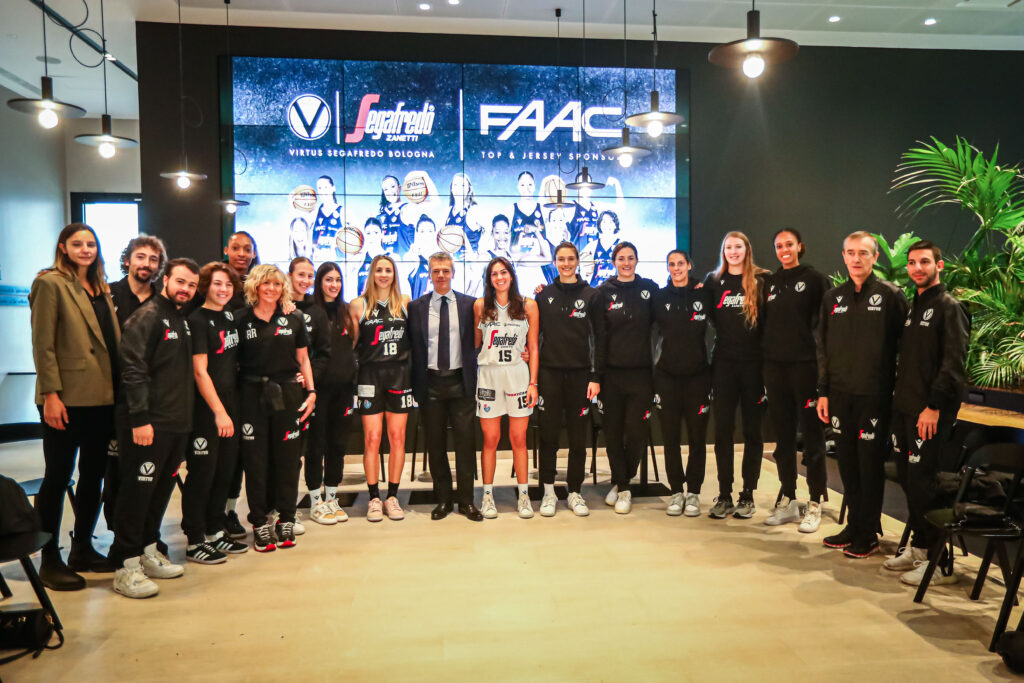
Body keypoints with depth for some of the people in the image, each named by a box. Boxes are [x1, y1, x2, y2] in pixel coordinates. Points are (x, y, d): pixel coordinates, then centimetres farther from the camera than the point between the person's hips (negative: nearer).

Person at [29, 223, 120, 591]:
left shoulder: (101, 289, 16)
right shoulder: (51, 284, -4)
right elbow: (43, 344, -10)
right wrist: (50, 394, -17)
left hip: (102, 397, 7)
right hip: (66, 398, -7)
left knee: (94, 474, 13)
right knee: (58, 476, 2)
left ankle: (83, 549, 26)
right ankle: (50, 560, 13)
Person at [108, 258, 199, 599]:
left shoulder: (183, 321, 16)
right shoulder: (148, 316, -9)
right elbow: (133, 370, -17)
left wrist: (186, 415, 16)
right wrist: (140, 418, -22)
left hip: (177, 423, 8)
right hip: (148, 424, -8)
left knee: (161, 490, 15)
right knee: (137, 491, -3)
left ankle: (147, 552, 28)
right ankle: (126, 567, 6)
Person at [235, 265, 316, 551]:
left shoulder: (293, 318, 8)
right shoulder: (242, 320, 3)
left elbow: (303, 358, 11)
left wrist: (311, 390, 1)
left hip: (287, 394, 1)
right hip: (253, 396, -1)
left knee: (287, 457, 6)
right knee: (256, 458, 3)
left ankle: (286, 519, 17)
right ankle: (260, 523, 13)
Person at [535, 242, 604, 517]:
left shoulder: (591, 295, 4)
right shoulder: (544, 295, 7)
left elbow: (599, 338, 2)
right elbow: (534, 332, 7)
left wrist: (596, 376, -5)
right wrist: (532, 373, -1)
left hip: (580, 372, 0)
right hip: (549, 372, 0)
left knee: (578, 436, 5)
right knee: (548, 434, 2)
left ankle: (574, 492, 17)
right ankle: (548, 492, 14)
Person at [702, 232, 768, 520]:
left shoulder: (761, 281, 0)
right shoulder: (713, 281, 8)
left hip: (753, 363, -2)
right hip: (723, 363, 2)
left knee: (752, 430, 6)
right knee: (722, 430, 3)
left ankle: (747, 495, 16)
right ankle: (724, 495, 11)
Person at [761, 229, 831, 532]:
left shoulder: (814, 279, -1)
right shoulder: (770, 282, 13)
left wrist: (820, 354, -11)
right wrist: (766, 350, 7)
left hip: (805, 364, -5)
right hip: (775, 365, 5)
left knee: (811, 433, 1)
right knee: (783, 433, 9)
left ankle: (815, 503, 10)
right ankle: (787, 499, 19)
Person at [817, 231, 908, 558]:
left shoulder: (890, 295, -3)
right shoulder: (833, 297, 10)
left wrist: (898, 387, -8)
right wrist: (823, 391, 9)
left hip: (874, 395, -4)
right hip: (840, 393, 4)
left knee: (870, 464, 3)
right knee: (847, 463, 11)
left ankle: (868, 534, 15)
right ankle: (853, 525, 24)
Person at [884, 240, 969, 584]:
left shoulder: (949, 307, -7)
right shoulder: (912, 307, 17)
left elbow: (954, 363, -15)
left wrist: (934, 405, -19)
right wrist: (899, 397, 13)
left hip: (930, 413, -8)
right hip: (904, 408, 8)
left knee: (922, 483, -7)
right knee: (907, 478, 12)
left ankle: (939, 564, 3)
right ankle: (917, 547, 24)